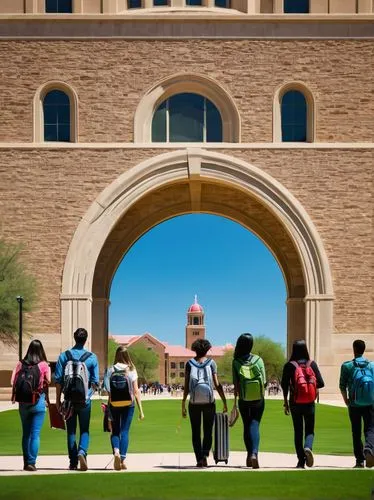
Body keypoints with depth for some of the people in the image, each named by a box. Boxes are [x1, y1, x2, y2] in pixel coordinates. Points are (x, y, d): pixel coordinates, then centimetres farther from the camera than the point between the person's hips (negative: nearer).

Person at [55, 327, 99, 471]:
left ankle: (73, 462, 8)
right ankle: (82, 452, -16)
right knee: (84, 430, 9)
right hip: (85, 400, -1)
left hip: (69, 399, 1)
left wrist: (58, 399, 5)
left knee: (71, 431, 9)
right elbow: (95, 381, 0)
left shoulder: (64, 356, 0)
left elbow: (58, 379, -1)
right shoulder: (92, 357, -2)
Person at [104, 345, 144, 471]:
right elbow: (136, 391, -3)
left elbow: (108, 390, -5)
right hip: (128, 404, 0)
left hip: (114, 405, 0)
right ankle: (123, 459, 0)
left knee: (115, 431, 11)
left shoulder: (110, 370, -1)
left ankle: (116, 451, -16)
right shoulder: (131, 370, -2)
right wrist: (140, 410, 0)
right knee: (124, 431, 6)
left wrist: (108, 408, 1)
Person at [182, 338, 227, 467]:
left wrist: (183, 404, 2)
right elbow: (217, 385, -4)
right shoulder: (211, 363, 0)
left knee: (196, 433, 11)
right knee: (208, 432, 10)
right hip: (209, 402, 0)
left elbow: (186, 386, -2)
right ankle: (205, 455, -11)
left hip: (194, 403, 0)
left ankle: (199, 459, 6)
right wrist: (224, 402, 1)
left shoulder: (189, 363, 2)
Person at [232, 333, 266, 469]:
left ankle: (249, 455, 16)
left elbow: (235, 383, -6)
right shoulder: (258, 360, -6)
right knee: (255, 425, 1)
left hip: (244, 400, 0)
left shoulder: (236, 362, -7)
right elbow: (264, 381, -4)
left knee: (246, 426, 14)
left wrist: (235, 401, 2)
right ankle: (254, 453, -19)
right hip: (259, 399, 0)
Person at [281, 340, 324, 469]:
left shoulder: (289, 365, -4)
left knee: (298, 431, 9)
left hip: (295, 403, 0)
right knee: (309, 430, 9)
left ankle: (301, 461, 6)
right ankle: (308, 447, -21)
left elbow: (284, 384, -7)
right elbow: (321, 383, -4)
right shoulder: (312, 364, -2)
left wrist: (285, 402, 3)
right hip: (310, 403, 0)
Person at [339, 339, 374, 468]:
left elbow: (342, 386, -1)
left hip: (354, 404, 0)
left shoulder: (347, 366, -1)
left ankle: (360, 460, 9)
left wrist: (346, 400, 13)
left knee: (356, 433, 9)